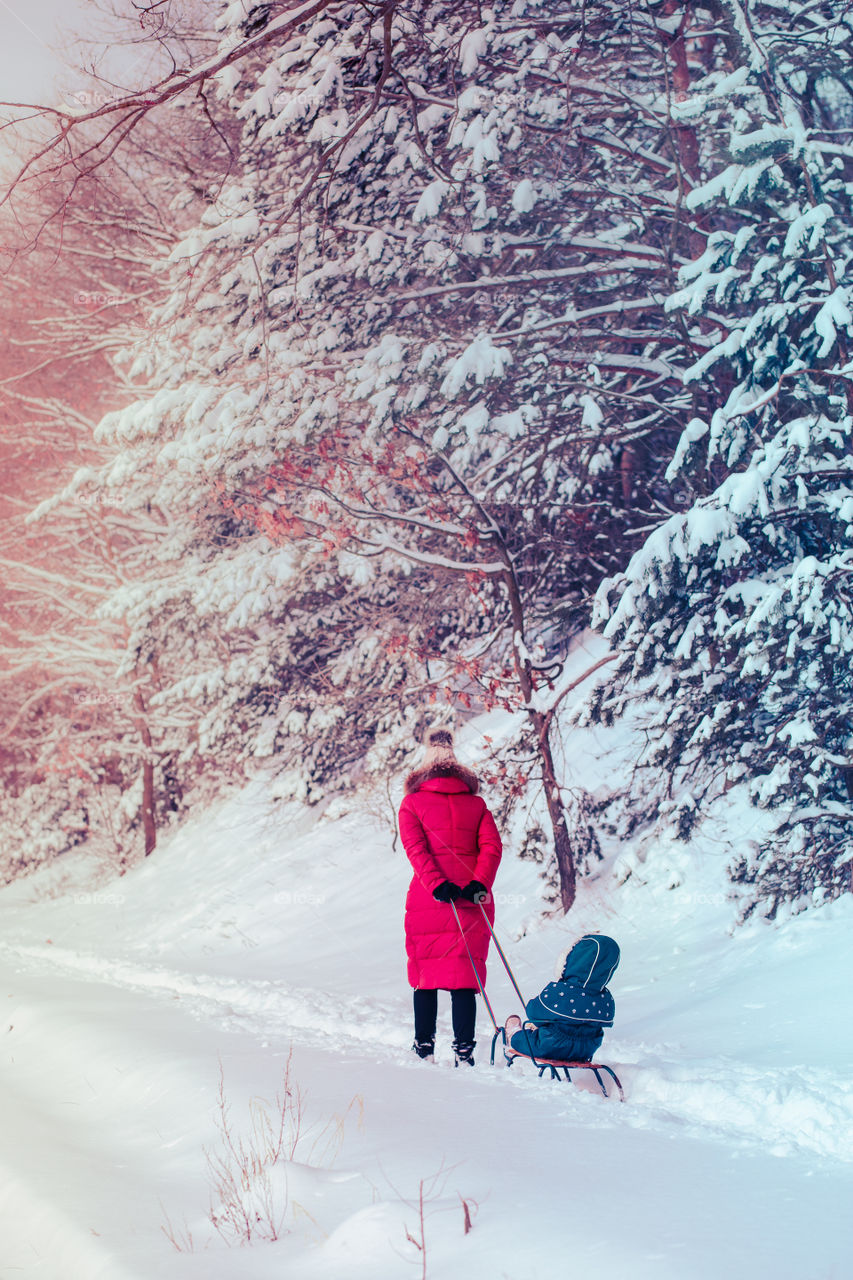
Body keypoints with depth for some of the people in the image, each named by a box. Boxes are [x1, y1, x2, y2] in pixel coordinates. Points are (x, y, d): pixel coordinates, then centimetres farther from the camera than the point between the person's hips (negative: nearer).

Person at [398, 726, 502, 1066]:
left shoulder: (413, 803, 8)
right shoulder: (476, 803, 14)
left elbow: (415, 847, -7)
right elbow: (491, 846, -1)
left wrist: (437, 885, -16)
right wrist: (478, 884, -12)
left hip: (428, 900, -1)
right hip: (473, 899, 1)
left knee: (426, 974, 12)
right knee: (464, 977, 3)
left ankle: (424, 1047, 14)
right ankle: (464, 1051, -5)